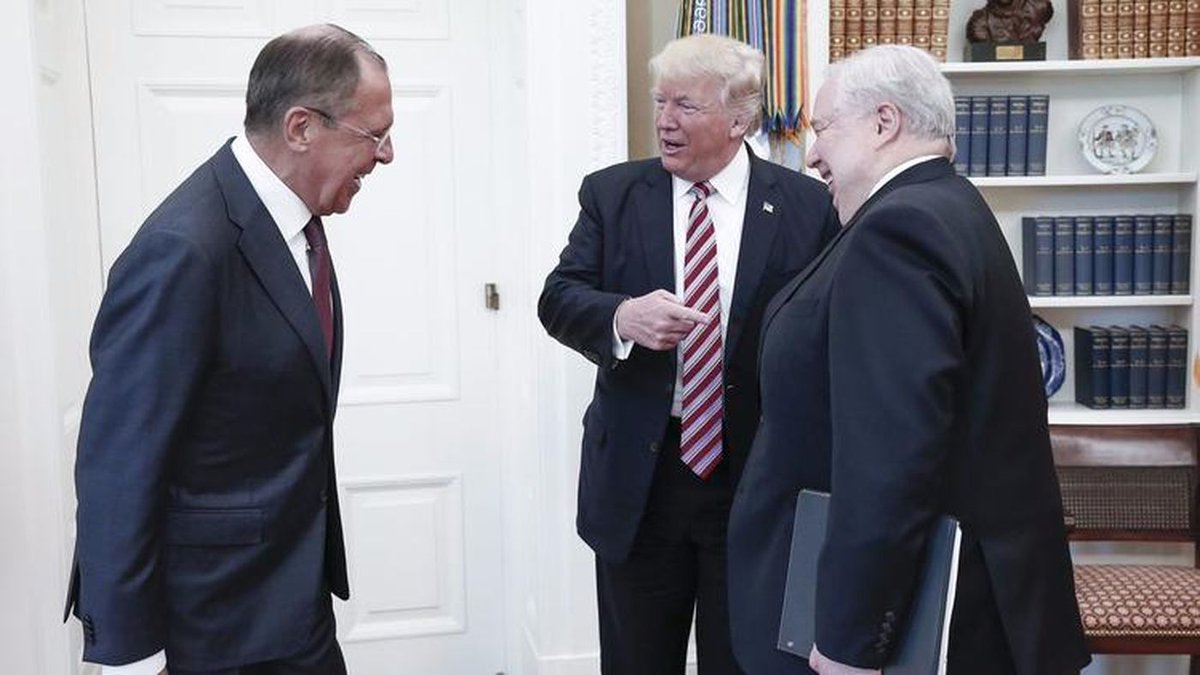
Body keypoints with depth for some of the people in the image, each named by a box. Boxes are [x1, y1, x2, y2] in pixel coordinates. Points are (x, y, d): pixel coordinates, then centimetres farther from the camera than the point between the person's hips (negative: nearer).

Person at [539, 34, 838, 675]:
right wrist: (621, 316, -27)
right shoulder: (611, 193, 1)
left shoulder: (806, 206, -3)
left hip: (758, 478, -1)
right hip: (637, 475, 1)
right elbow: (558, 298, -4)